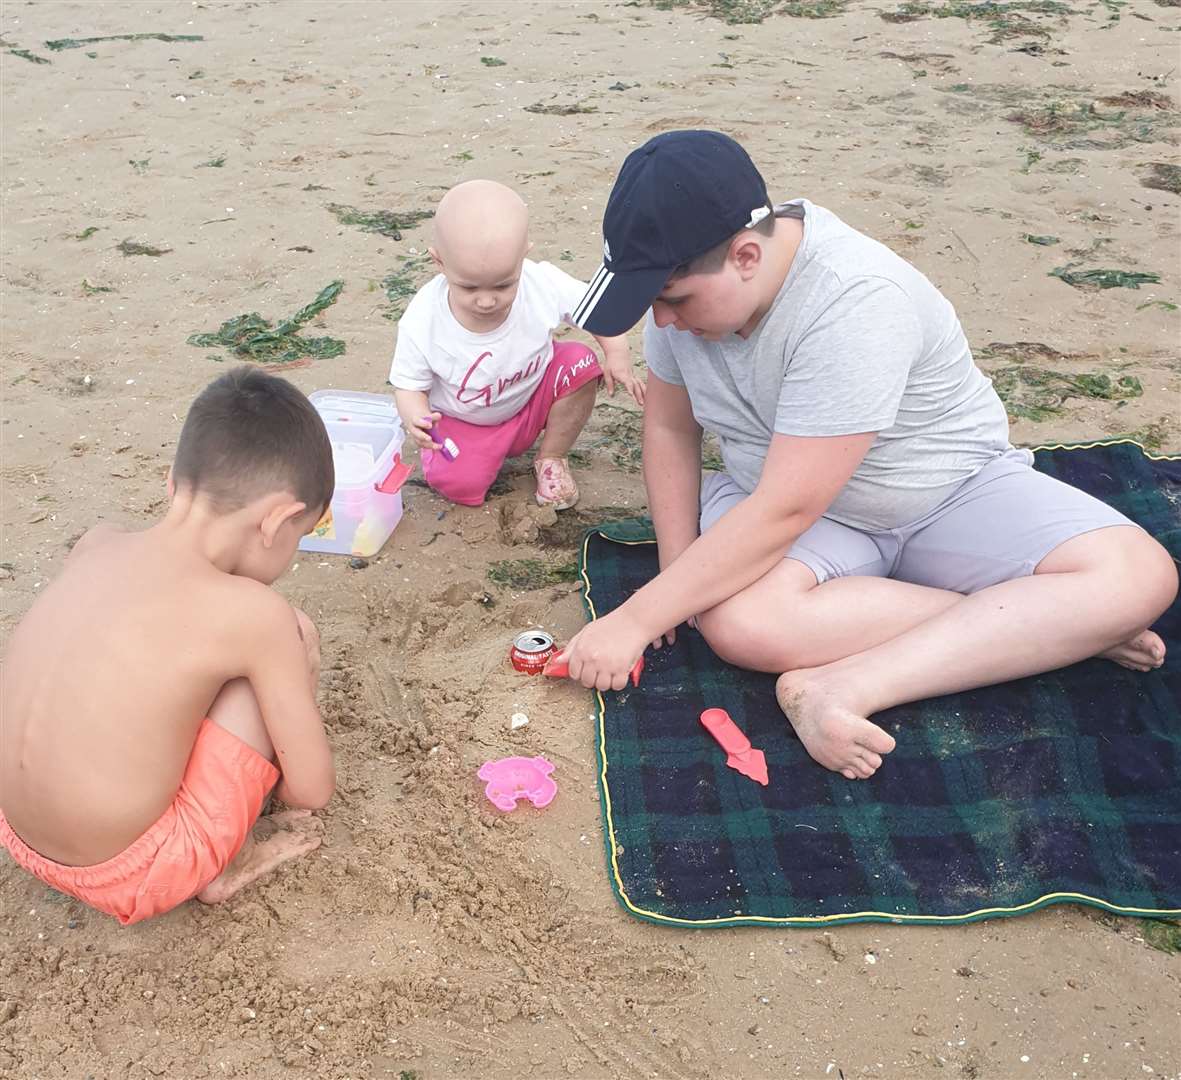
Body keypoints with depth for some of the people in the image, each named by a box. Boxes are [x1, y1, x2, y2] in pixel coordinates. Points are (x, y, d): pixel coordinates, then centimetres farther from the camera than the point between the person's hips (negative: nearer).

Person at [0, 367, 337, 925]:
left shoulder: (95, 546, -2)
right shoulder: (253, 612, -19)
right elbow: (312, 791, -10)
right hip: (131, 874, -7)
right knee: (294, 642, -3)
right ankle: (225, 868, 9)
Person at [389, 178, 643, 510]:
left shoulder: (543, 284, -28)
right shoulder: (422, 322, -31)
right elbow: (408, 383, -17)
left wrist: (617, 353, -21)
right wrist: (414, 417, -39)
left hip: (533, 400, 2)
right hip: (463, 422, -1)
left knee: (580, 363, -23)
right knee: (458, 483, -24)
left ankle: (551, 458, 1)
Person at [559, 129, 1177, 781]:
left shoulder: (854, 304, -33)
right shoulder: (687, 281, -13)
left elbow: (782, 512, -34)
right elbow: (669, 427, 0)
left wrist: (635, 621, -30)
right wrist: (679, 575, -11)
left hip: (952, 491, -3)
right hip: (780, 496, 4)